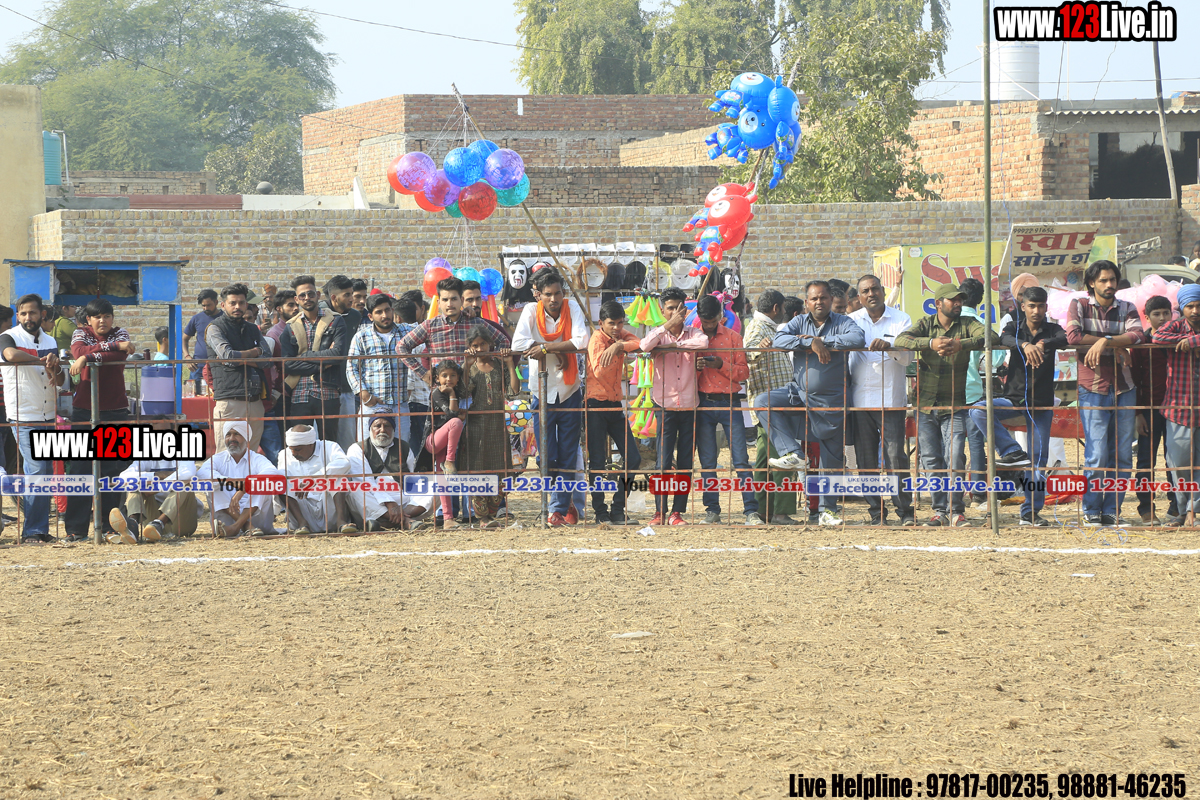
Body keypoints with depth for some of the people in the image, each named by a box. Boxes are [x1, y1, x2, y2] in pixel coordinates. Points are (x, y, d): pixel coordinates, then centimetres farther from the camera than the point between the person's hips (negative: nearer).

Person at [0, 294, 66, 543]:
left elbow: (61, 380, 11)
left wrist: (55, 368, -12)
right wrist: (42, 360, -18)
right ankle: (32, 530, -8)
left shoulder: (50, 341, 14)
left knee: (46, 473, 7)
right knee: (36, 471, -13)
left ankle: (41, 529, 13)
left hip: (48, 416, 6)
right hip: (23, 417, -6)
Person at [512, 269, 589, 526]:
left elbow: (582, 341, -17)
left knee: (568, 454, 2)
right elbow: (518, 344, -18)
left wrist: (545, 348, -21)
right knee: (547, 455, -1)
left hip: (570, 391, 1)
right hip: (543, 391, -1)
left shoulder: (572, 308, -3)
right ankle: (564, 504, 15)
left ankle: (559, 508, 11)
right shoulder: (531, 311, -5)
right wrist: (557, 353, -19)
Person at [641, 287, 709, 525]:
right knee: (664, 461, -5)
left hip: (689, 405, 2)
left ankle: (677, 512, 9)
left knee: (685, 461, 3)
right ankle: (660, 512, 1)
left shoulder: (692, 333, 6)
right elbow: (645, 345, -20)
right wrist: (669, 325, -16)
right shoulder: (658, 333, 4)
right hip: (665, 405, -2)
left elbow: (703, 342, -18)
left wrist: (673, 344, -16)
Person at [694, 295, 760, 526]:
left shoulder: (733, 337, 7)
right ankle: (712, 510, 9)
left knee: (741, 459, -7)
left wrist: (721, 365, -13)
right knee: (707, 461, 2)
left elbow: (743, 372, 3)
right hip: (703, 404, 1)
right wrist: (696, 367, -12)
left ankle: (751, 510, -8)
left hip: (729, 403, -1)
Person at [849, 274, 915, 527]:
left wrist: (889, 346, -26)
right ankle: (877, 513, 8)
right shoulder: (853, 321, 11)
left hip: (891, 400, -2)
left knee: (896, 457, -8)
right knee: (866, 459, 2)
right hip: (860, 399, 2)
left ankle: (906, 512, -2)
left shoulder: (900, 320, 5)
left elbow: (907, 357, -6)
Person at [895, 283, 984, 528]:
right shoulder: (926, 324, 4)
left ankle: (955, 511, -4)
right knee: (931, 460, 3)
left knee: (955, 459, -9)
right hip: (926, 404, 1)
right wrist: (931, 343, -30)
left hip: (955, 405, -1)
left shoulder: (966, 324, 2)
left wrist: (960, 345, -33)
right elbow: (901, 340, -13)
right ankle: (940, 510, 11)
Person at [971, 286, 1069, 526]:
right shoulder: (1015, 327, 3)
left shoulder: (1052, 330, 3)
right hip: (1014, 398, 0)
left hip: (1042, 403, 0)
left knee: (1038, 459, -2)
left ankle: (1031, 512, 4)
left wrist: (1043, 344, -39)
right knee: (978, 411, -27)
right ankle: (1012, 452, -22)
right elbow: (1005, 338, -21)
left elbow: (1065, 339, -20)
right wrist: (1025, 345, -43)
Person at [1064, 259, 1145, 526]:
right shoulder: (1079, 306, 4)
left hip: (1124, 388, 3)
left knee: (1122, 454, 3)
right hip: (1093, 389, -3)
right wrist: (1115, 343, -12)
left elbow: (1138, 335, -9)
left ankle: (1112, 509, 11)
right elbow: (1073, 336, -14)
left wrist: (1104, 342, -23)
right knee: (1097, 454, -8)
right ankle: (1091, 510, 3)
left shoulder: (1126, 309, 10)